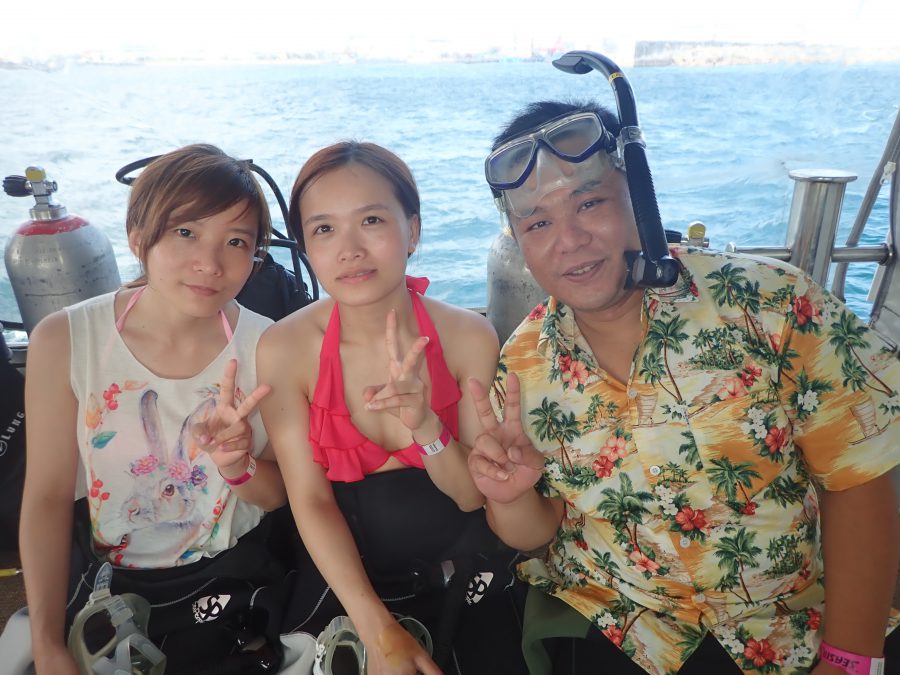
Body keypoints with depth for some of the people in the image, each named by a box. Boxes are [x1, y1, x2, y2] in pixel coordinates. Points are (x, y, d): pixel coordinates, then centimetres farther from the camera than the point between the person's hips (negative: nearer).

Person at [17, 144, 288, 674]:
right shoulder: (62, 341, -15)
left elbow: (279, 494, -7)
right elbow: (48, 496, -8)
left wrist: (239, 467, -30)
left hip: (236, 574, -1)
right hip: (112, 583, 1)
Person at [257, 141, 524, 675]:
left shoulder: (470, 336, -14)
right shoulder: (284, 349, -14)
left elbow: (473, 495, -9)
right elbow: (310, 499, -11)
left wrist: (426, 426, -28)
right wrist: (378, 630, -19)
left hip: (459, 567, 1)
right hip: (347, 577, 0)